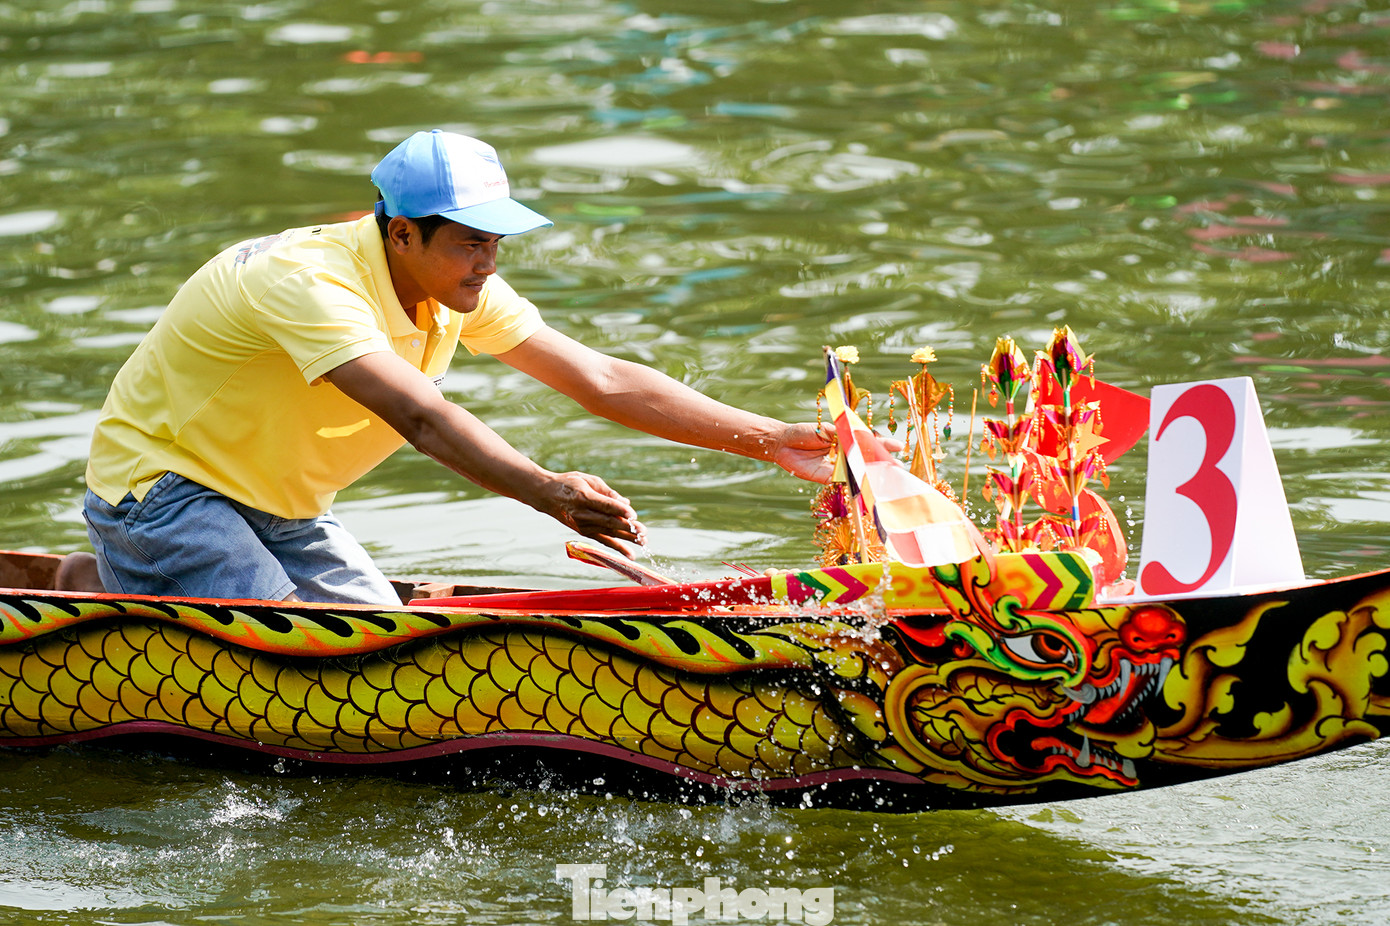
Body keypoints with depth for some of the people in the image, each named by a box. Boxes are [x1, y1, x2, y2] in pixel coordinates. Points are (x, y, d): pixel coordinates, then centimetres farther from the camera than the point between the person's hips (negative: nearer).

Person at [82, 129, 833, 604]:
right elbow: (422, 416, -45)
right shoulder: (311, 283, -32)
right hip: (163, 488, -9)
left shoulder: (457, 293, -7)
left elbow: (601, 379, -8)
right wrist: (546, 492, -57)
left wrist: (766, 438, -14)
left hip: (276, 509, 9)